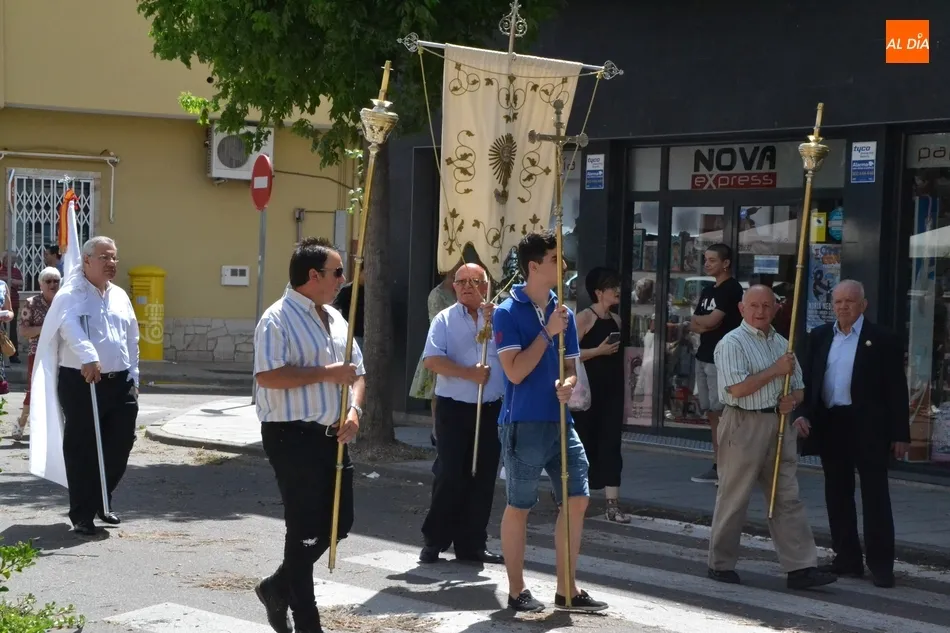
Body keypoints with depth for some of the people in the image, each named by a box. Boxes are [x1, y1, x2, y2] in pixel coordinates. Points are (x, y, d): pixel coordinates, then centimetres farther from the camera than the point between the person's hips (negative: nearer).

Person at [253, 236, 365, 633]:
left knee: (337, 523, 11)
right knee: (305, 529, -2)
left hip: (331, 435, 8)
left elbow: (356, 372, 18)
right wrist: (324, 374, -20)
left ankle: (278, 587, 29)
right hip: (293, 436, -8)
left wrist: (354, 410, -1)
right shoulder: (278, 319, -12)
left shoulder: (335, 319, 14)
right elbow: (267, 376, -23)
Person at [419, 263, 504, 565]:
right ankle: (434, 541, 8)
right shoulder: (445, 319, 4)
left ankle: (472, 543, 17)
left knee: (483, 479, 7)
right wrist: (469, 373, -16)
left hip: (491, 410, 3)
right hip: (454, 409, -3)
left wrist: (493, 321, -16)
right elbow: (432, 360, -9)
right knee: (451, 477, -4)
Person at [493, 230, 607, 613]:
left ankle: (567, 589, 16)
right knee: (519, 507, 4)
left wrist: (567, 385, -8)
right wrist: (548, 332, -18)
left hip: (560, 422, 6)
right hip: (523, 424, -6)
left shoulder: (563, 313, 8)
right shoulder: (508, 313, -10)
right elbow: (515, 371, -17)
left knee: (577, 499, 5)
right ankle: (517, 590, 17)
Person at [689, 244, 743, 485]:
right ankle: (717, 465, 11)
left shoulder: (732, 289, -8)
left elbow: (712, 320, -16)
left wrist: (699, 321, 5)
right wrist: (706, 324, -7)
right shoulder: (708, 291, 18)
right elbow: (694, 324, 14)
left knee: (722, 412, -10)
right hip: (704, 356, 9)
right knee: (712, 413, 8)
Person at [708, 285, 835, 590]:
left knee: (788, 498, 3)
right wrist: (776, 371, -13)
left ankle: (801, 568, 1)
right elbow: (738, 388, -18)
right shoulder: (731, 344, -6)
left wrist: (793, 399, -2)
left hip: (779, 424, 7)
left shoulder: (782, 344, 16)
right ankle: (721, 564, 13)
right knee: (734, 497, 2)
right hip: (744, 424, -7)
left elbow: (798, 387, 22)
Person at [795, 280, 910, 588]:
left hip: (868, 427, -5)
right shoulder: (819, 337, 10)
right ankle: (847, 558, 20)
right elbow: (808, 380, 13)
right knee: (837, 494, 10)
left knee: (875, 495, -1)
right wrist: (803, 413, -3)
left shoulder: (883, 340, -4)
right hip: (830, 424, 5)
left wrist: (900, 435, -7)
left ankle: (881, 564, 3)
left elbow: (896, 390, -4)